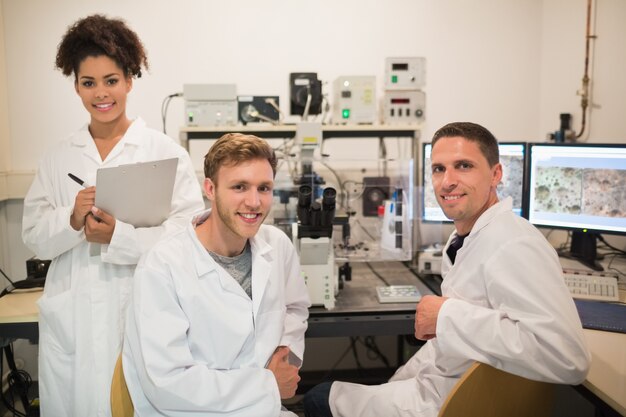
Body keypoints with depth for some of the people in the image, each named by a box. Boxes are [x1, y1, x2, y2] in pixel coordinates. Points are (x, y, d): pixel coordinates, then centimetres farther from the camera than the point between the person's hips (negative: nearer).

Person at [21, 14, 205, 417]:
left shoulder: (166, 151, -4)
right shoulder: (58, 158, 9)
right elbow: (33, 236, 7)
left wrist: (118, 236, -21)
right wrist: (71, 220, -13)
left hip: (141, 313, -3)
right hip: (70, 318, 4)